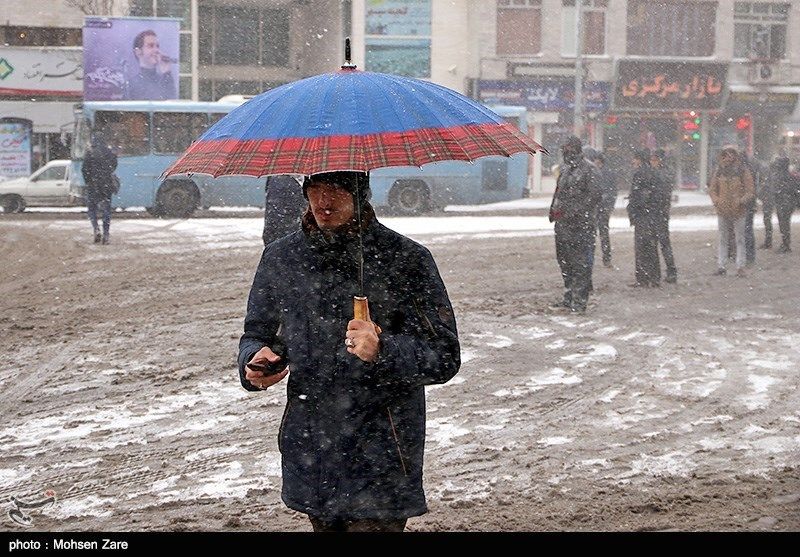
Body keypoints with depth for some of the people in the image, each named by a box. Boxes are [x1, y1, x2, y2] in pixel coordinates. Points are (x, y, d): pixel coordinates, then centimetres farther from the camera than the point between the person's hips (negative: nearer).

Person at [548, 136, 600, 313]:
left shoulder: (587, 171, -9)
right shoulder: (565, 171, 17)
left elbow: (593, 197, -14)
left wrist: (575, 212, -19)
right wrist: (554, 210, 15)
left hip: (581, 225, -9)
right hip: (563, 224, 9)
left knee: (580, 263, -6)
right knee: (564, 260, 13)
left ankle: (580, 300, -4)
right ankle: (569, 296, 23)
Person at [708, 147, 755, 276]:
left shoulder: (743, 172, -4)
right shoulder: (719, 172, 6)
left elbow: (751, 191, -4)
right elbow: (712, 189, 12)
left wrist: (742, 201, -20)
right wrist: (716, 200, -7)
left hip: (738, 212, -3)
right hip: (722, 211, 3)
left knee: (740, 239, 1)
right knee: (723, 240, 9)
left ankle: (740, 267, 5)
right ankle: (721, 266, 13)